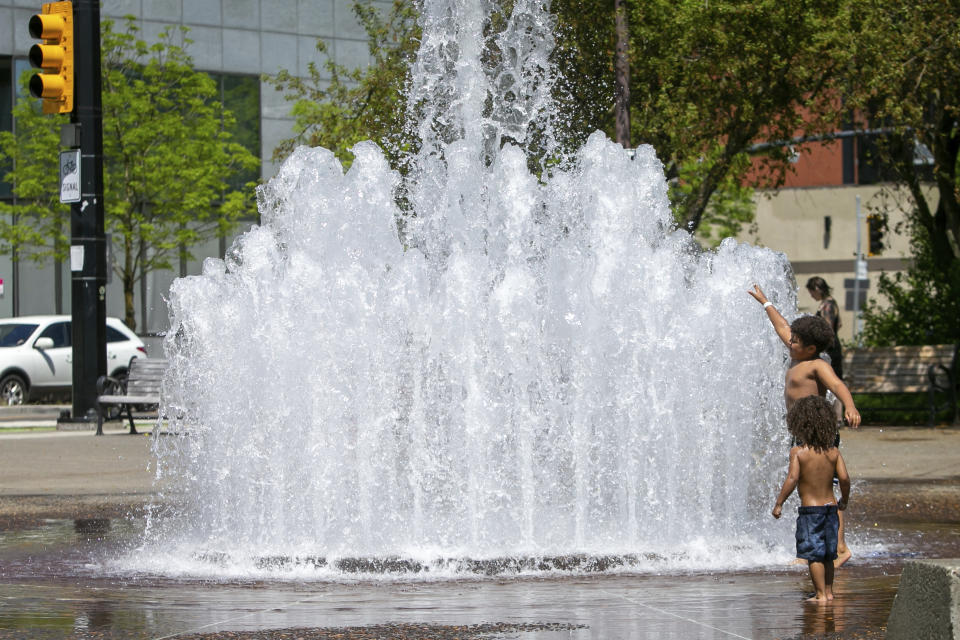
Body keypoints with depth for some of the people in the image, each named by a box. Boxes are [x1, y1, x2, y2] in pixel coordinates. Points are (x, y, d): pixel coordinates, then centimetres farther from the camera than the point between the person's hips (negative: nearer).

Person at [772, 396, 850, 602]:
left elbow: (792, 479, -19)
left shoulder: (798, 452, -12)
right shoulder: (833, 452, -1)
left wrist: (779, 504, -11)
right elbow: (844, 478, -7)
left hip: (810, 509, -5)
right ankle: (829, 591, 23)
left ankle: (821, 594, 1)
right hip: (830, 506, 5)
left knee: (814, 554, 1)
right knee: (828, 554, 17)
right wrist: (844, 500, 11)